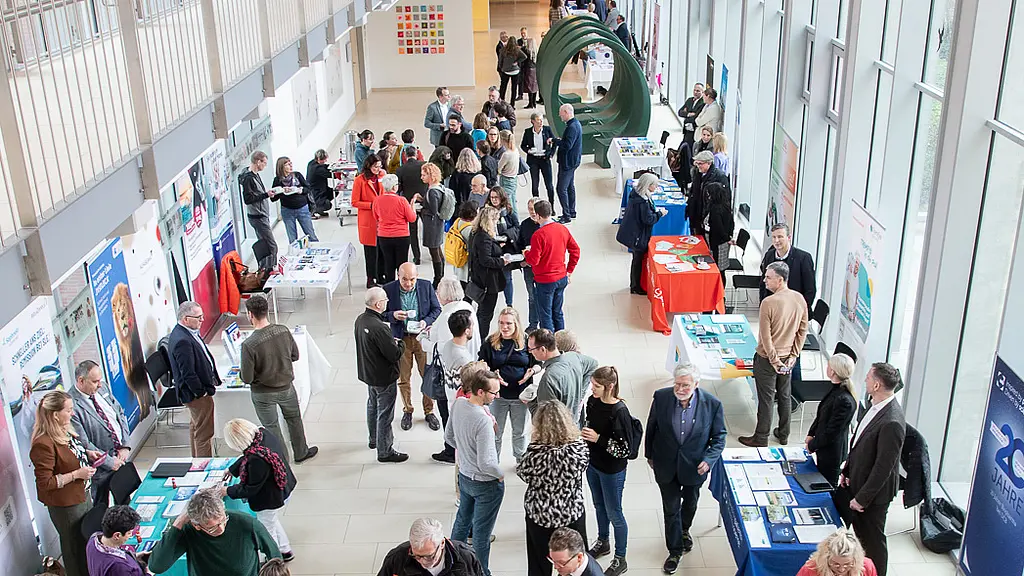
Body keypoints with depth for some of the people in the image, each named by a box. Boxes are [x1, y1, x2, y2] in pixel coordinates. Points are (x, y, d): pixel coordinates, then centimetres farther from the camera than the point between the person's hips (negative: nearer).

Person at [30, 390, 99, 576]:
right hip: (66, 505, -9)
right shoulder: (43, 444, -29)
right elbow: (45, 483, -26)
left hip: (82, 495, 9)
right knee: (76, 548, 11)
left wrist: (87, 454, 2)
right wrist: (77, 474, -27)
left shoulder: (64, 430, -2)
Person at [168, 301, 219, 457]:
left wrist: (213, 379, 14)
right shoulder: (182, 341, -29)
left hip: (198, 390, 11)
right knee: (204, 432, 0)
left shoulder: (188, 333, 3)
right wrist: (202, 392, -18)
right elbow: (188, 373, -28)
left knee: (195, 426, 24)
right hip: (197, 394, -11)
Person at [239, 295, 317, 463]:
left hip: (263, 393, -3)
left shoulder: (249, 344, -29)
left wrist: (241, 374, 0)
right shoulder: (284, 330, -17)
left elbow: (247, 379, -22)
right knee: (294, 419, 26)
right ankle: (301, 453, 44)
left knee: (271, 427, 19)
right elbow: (295, 356, -2)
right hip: (286, 386, 3)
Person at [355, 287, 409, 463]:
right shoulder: (379, 327, -32)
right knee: (384, 414, 5)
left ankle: (374, 439, 46)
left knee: (373, 405, 27)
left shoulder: (360, 320, -4)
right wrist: (401, 344, -7)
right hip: (384, 377, -9)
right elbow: (395, 354, -27)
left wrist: (391, 341, 3)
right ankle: (384, 451, 17)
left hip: (368, 373, 9)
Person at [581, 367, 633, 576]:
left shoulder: (619, 411, -28)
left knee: (614, 513, 9)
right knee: (599, 506, 26)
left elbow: (625, 449, -25)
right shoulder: (593, 401, -8)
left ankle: (620, 559, 27)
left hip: (612, 470, -7)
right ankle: (603, 542, 49)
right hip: (593, 464, 7)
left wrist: (598, 439, -28)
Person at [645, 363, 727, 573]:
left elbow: (719, 436, -7)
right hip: (666, 465, -1)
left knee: (690, 502, 26)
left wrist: (709, 459, -20)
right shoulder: (661, 397, -20)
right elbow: (651, 428, -3)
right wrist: (649, 455, 6)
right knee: (671, 508, 12)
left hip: (694, 466, 1)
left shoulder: (712, 404, -22)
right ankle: (675, 550, 33)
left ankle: (684, 530, 58)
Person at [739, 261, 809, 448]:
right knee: (784, 396, 20)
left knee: (766, 399, 6)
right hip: (787, 358, 6)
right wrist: (793, 355, 7)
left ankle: (761, 438, 18)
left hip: (767, 359, -6)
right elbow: (803, 331, 2)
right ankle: (783, 434, 34)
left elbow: (765, 336, -21)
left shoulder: (768, 303, -25)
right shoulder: (800, 299, -5)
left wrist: (774, 360, -12)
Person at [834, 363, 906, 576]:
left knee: (872, 539, 9)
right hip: (855, 480, 9)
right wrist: (846, 470, 9)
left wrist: (862, 498, -19)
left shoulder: (892, 422, -32)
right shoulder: (876, 405, -4)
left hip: (873, 491, -9)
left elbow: (883, 467, -26)